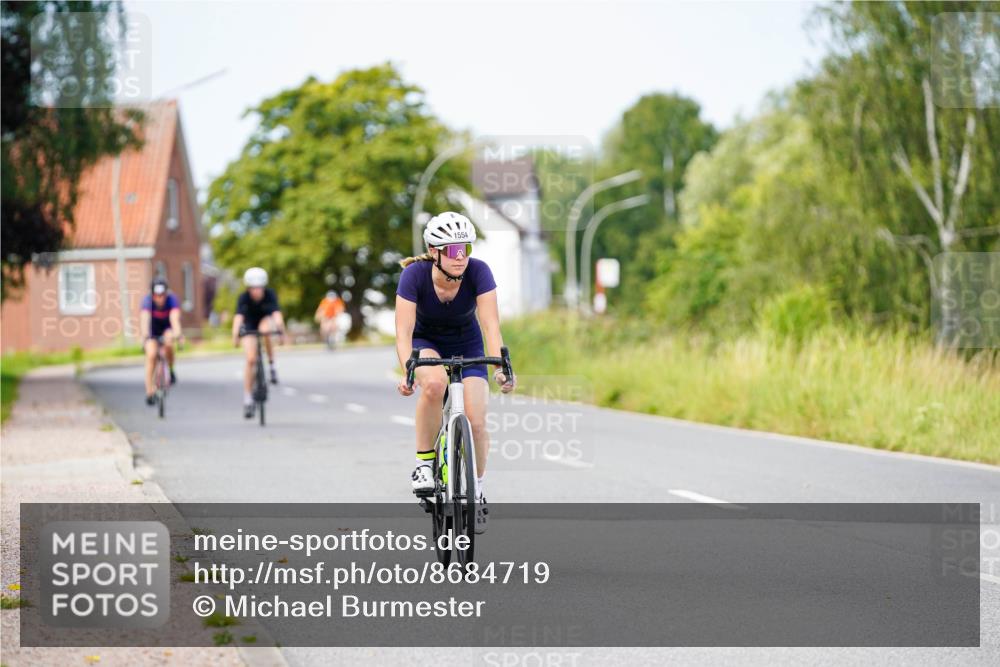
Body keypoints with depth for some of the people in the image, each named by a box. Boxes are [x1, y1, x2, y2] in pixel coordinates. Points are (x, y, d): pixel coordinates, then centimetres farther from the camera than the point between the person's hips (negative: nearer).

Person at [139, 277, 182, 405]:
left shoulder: (172, 300, -30)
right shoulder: (147, 300, -30)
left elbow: (175, 318, -44)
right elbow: (144, 318, -45)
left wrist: (177, 333, -63)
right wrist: (145, 336, -62)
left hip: (167, 327, 0)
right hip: (152, 329, 0)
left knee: (168, 342, -32)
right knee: (151, 355, -19)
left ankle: (170, 371, -7)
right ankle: (150, 392, -14)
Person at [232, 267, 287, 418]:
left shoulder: (270, 294, -26)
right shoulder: (244, 297, -26)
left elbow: (276, 313, -39)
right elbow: (239, 316, -40)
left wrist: (281, 331, -56)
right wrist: (235, 335, -56)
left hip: (266, 320, 0)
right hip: (249, 326, 0)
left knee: (265, 329, -37)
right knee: (251, 360, -13)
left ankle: (271, 365, -18)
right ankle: (247, 399, -5)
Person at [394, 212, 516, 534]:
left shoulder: (479, 272, -27)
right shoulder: (414, 274, -29)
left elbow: (491, 326, -31)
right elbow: (404, 332, -34)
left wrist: (500, 367, -47)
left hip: (467, 345, 1)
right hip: (426, 342, -1)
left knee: (476, 422, -13)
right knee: (434, 383, -36)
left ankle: (476, 494, 13)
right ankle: (424, 462, -18)